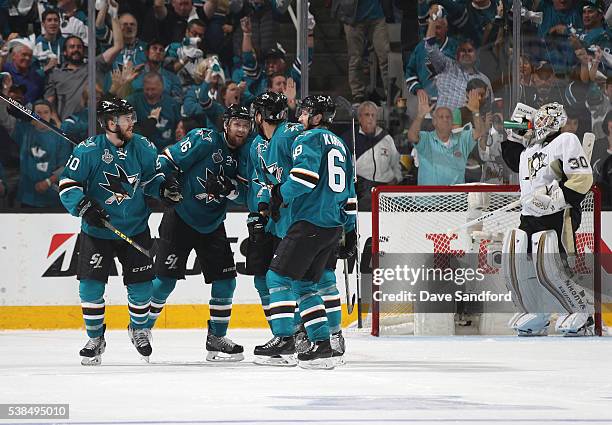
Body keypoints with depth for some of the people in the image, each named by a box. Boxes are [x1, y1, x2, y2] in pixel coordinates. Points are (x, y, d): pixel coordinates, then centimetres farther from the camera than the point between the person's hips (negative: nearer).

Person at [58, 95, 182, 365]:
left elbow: (151, 177, 11)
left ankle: (139, 329, 30)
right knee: (91, 286, -8)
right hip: (97, 230, -3)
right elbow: (67, 184, -11)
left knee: (141, 285, 2)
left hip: (135, 229, 3)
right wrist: (84, 206, -25)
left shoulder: (141, 147, -4)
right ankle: (95, 338, 11)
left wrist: (164, 188, -9)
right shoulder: (88, 151, -15)